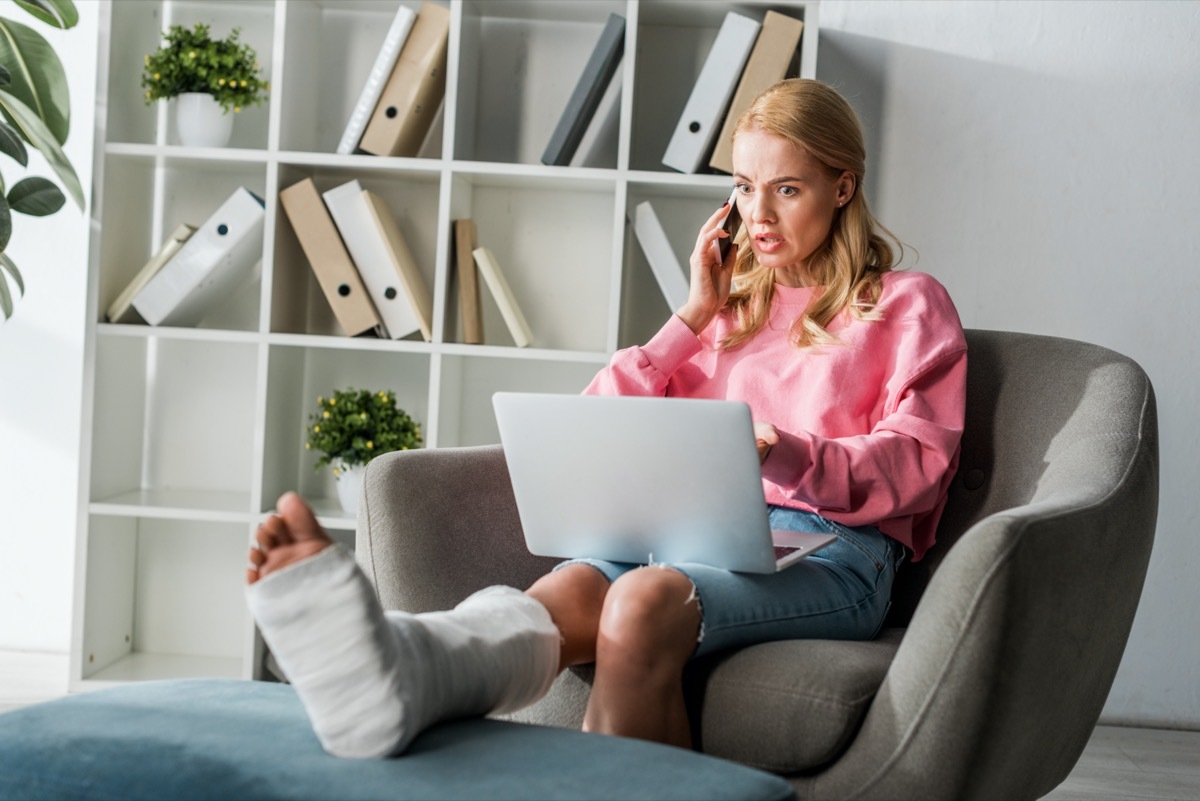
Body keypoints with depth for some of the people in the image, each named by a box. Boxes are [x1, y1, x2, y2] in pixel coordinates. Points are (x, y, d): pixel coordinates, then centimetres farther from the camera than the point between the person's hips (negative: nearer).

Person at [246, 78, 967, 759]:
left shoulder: (906, 304, 17)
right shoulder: (731, 298, 31)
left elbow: (917, 461, 0)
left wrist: (790, 457, -18)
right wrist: (695, 318, 15)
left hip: (830, 547, -3)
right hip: (700, 532, 3)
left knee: (643, 601, -38)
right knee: (571, 586, -35)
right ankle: (394, 669, -66)